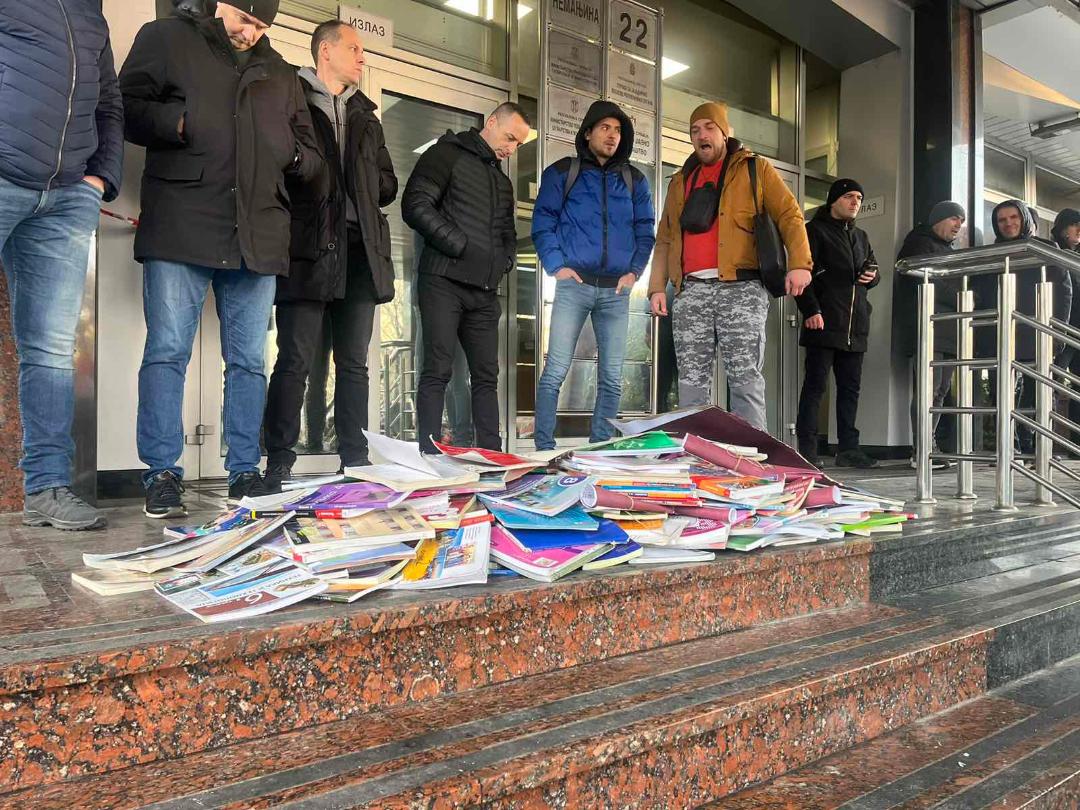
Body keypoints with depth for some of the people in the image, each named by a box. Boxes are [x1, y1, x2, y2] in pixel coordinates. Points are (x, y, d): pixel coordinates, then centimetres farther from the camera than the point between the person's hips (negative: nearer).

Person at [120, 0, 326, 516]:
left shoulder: (281, 74, 24)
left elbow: (313, 161, 25)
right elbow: (125, 108, 5)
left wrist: (295, 155, 4)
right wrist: (178, 123, -11)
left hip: (258, 236, 4)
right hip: (180, 229, -3)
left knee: (249, 360, 4)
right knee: (167, 350, -6)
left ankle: (245, 471, 12)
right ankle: (162, 474, 1)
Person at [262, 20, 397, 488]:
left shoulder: (365, 116, 25)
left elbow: (388, 185, 22)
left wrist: (360, 183, 4)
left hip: (360, 250, 6)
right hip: (308, 248, -5)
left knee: (354, 362, 5)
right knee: (295, 361, -7)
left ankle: (355, 464, 10)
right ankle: (278, 468, -1)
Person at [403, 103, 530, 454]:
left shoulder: (503, 182, 25)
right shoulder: (448, 154, 3)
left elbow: (508, 234, 32)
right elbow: (416, 204, -10)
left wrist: (505, 260, 10)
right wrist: (461, 246, -11)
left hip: (485, 291, 7)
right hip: (444, 281, -7)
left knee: (486, 375, 4)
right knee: (438, 370, -10)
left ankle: (492, 455, 8)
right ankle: (430, 457, -8)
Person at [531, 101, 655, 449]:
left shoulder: (634, 180, 17)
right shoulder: (562, 172, 8)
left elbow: (645, 230, 16)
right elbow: (543, 222, 2)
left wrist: (635, 270, 1)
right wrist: (557, 265, -10)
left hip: (617, 290, 4)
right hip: (574, 285, -3)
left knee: (612, 378, 4)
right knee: (555, 371, -10)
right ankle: (544, 447, -4)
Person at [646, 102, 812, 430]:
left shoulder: (755, 169, 12)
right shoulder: (680, 181, 24)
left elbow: (789, 215, 3)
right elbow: (664, 238, 22)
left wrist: (799, 264, -12)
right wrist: (657, 286, 11)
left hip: (741, 287, -4)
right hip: (691, 291, 4)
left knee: (745, 378, -8)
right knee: (691, 381, 2)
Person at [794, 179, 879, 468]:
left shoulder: (860, 236, 24)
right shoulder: (816, 230, 3)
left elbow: (873, 271, 31)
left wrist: (871, 277, 5)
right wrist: (811, 310, -19)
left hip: (856, 325, 7)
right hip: (824, 322, -7)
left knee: (850, 387, 7)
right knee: (815, 385, -7)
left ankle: (848, 447, 12)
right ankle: (807, 449, -5)